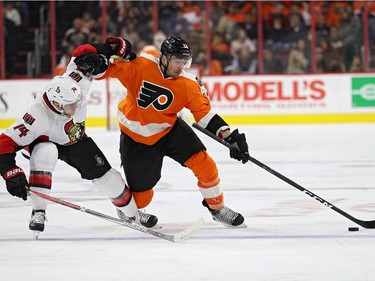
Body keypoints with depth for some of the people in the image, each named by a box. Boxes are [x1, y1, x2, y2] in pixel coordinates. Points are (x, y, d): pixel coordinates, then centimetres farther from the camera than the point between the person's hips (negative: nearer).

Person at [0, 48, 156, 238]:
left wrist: (91, 61, -33)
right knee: (45, 154, -39)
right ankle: (38, 212, -28)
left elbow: (81, 54, -17)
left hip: (75, 140, 4)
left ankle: (133, 213, 29)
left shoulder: (76, 85, -34)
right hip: (45, 140, -4)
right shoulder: (38, 116, -44)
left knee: (105, 175, 3)